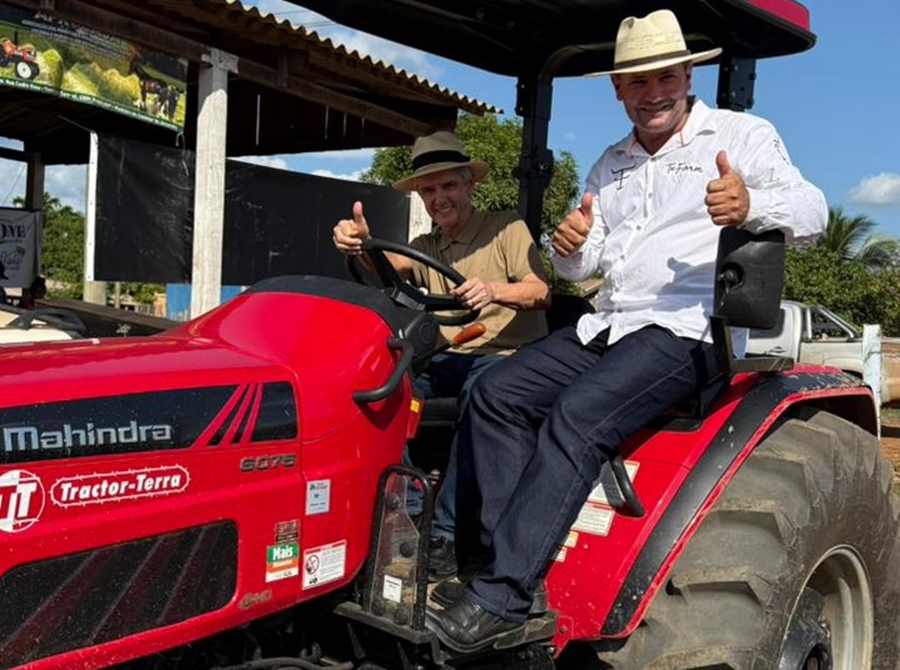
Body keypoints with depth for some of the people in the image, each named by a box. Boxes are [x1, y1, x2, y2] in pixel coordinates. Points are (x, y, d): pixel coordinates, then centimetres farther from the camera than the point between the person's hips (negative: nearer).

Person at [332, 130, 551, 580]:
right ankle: (405, 512, -19)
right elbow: (391, 265, -3)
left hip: (504, 356, -4)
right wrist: (360, 243, -26)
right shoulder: (425, 246, 20)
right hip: (445, 358, 5)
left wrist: (493, 290, -28)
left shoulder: (507, 228, 7)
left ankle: (446, 534, -33)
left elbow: (541, 292, -7)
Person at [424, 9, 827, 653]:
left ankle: (503, 597, -28)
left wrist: (750, 204, -32)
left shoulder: (740, 134, 4)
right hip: (606, 327, 7)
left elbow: (811, 209, -9)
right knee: (497, 392, -11)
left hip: (687, 330, -7)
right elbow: (586, 263, 21)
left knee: (576, 415, -29)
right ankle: (490, 556, -14)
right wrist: (571, 246, -5)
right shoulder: (612, 165, 21)